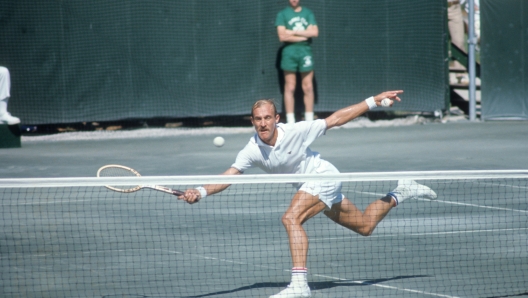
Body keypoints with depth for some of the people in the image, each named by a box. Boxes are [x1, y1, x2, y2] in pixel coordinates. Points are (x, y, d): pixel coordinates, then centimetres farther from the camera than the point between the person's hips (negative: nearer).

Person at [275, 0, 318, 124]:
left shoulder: (308, 13, 12)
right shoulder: (282, 14, 5)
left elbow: (315, 32, -1)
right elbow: (282, 36, -7)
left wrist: (294, 32, -7)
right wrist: (305, 34, -6)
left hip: (306, 52, 2)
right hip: (289, 52, -2)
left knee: (308, 87, 0)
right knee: (290, 88, -1)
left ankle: (309, 119, 5)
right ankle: (290, 121, 1)